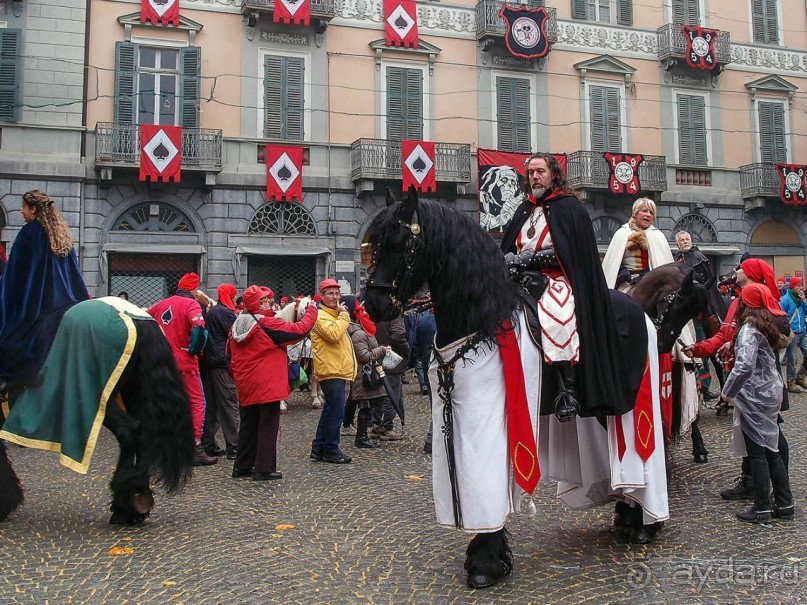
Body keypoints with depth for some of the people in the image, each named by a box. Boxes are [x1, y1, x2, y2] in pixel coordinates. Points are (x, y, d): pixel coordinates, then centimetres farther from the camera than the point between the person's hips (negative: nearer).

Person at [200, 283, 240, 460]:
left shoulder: (209, 312, 17)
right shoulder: (226, 313, -10)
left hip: (207, 362, 9)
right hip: (222, 363, -9)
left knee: (211, 404, 12)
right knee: (229, 403, -7)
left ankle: (208, 444, 15)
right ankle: (232, 447, -8)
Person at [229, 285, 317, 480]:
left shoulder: (237, 326, 7)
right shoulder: (268, 324, -15)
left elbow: (232, 357, 14)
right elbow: (299, 330, -14)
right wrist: (311, 311, 1)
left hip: (245, 386, 8)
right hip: (267, 385, -7)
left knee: (248, 425, 17)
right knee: (268, 427, 1)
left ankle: (242, 466, 22)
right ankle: (264, 469, 3)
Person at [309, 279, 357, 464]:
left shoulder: (334, 315, 21)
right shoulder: (320, 316, -11)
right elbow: (333, 334, -27)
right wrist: (344, 315, -17)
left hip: (338, 371, 11)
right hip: (331, 371, -10)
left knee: (330, 411, 14)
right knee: (336, 412, -9)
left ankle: (319, 448, 21)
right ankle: (331, 449, 0)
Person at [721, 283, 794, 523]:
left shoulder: (749, 329, -18)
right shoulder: (767, 325, 8)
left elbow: (745, 365, -29)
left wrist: (728, 391, -16)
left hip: (754, 396, -8)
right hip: (772, 393, 8)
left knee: (757, 452, 0)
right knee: (771, 449, 15)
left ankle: (762, 508, 7)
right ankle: (784, 503, 22)